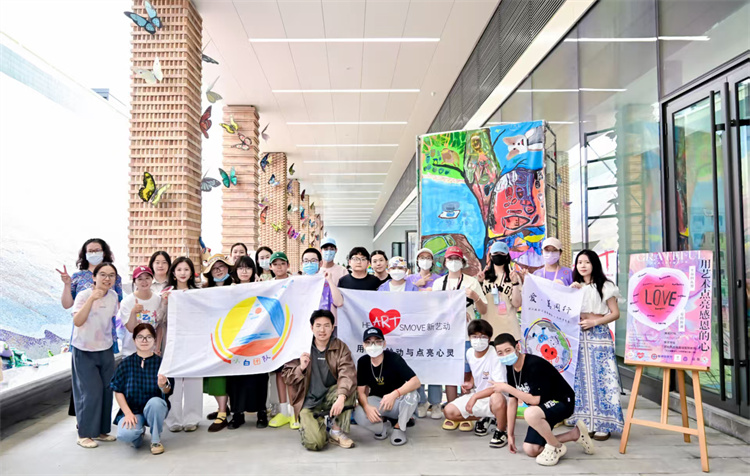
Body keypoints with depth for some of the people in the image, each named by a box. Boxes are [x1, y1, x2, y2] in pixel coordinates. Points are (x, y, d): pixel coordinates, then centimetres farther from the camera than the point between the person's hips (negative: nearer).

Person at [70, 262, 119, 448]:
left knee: (106, 389, 7)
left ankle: (101, 430, 21)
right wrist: (92, 298, -33)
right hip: (84, 351, -5)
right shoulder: (84, 295, -14)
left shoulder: (113, 296, 1)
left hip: (106, 349, 5)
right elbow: (77, 321, -28)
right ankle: (84, 434, 8)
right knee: (91, 391, -6)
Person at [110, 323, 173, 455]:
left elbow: (167, 392, -8)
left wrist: (163, 386, -33)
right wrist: (128, 413, -12)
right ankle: (139, 431, 11)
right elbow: (118, 391, -1)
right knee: (124, 434, -30)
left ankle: (156, 440, -8)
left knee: (155, 402, -35)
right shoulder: (126, 363, -4)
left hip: (155, 409, 0)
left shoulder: (160, 362, -5)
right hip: (132, 410, 0)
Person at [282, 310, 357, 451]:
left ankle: (337, 431, -11)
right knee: (314, 443, -24)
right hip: (308, 402, -2)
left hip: (329, 397, 2)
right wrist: (301, 368, -20)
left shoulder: (340, 348, -5)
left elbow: (347, 374, -21)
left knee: (348, 387, -30)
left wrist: (341, 397, -39)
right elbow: (287, 377, 2)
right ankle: (306, 427, 14)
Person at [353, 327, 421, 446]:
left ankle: (399, 427, -6)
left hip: (397, 402, -2)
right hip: (377, 401, 2)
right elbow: (361, 391, -6)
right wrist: (366, 407, -29)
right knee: (359, 415, -29)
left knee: (411, 395, -35)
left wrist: (394, 394, -44)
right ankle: (384, 424, 4)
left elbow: (416, 382, -28)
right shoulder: (363, 362, -8)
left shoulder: (394, 358, -19)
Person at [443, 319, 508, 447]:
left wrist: (475, 396, -26)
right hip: (476, 396, 7)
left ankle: (501, 432, -11)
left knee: (497, 398, -43)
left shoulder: (495, 356, -23)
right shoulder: (469, 353, -1)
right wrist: (471, 383, 0)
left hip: (493, 396, -7)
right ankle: (483, 419, 16)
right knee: (449, 411, -9)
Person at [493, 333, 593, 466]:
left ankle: (556, 448, -9)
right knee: (530, 450, 0)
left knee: (530, 414, -38)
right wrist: (510, 434, 6)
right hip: (542, 407, 9)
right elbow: (512, 401, 3)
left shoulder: (534, 365, -28)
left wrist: (506, 388, -27)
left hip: (562, 402, -9)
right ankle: (576, 434, 16)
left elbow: (535, 400, -31)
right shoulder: (510, 368, -3)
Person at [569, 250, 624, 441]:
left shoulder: (605, 286, 1)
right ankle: (584, 422, 11)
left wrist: (594, 322, -15)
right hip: (578, 335, 4)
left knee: (600, 377, -5)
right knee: (581, 377, 4)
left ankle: (603, 424, 1)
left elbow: (615, 313, -2)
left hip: (598, 335, -4)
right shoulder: (575, 287, 14)